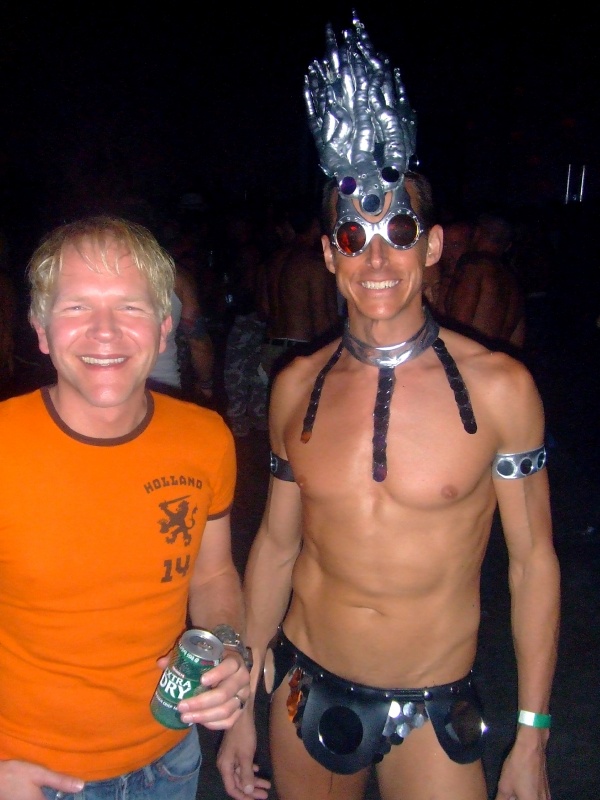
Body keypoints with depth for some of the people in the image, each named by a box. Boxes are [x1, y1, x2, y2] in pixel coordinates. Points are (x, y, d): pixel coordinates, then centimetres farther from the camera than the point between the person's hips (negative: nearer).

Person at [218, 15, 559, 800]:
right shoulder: (297, 387, -5)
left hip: (433, 712, -2)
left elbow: (533, 560, -6)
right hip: (307, 693, 3)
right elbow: (277, 543, 4)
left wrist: (533, 736, -3)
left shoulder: (498, 387, -14)